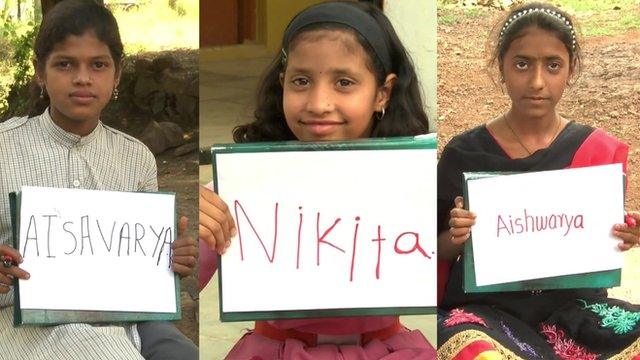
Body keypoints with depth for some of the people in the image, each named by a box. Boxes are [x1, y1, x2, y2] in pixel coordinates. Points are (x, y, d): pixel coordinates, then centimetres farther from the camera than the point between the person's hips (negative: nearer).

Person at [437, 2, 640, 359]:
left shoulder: (599, 150, 5)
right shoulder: (464, 154, 1)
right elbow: (440, 251, 9)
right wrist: (455, 238, -13)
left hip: (573, 305, 3)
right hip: (487, 308, -3)